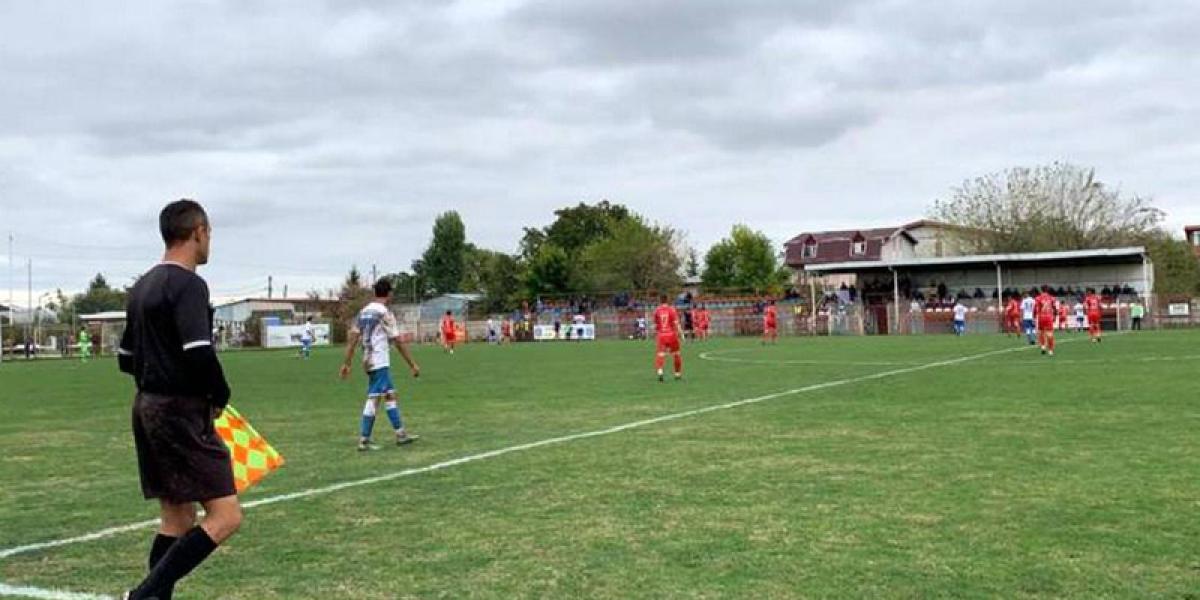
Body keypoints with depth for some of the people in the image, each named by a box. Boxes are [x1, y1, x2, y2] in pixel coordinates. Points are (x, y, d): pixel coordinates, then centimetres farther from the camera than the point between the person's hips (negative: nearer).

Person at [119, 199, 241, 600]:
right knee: (225, 517, -9)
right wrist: (220, 395, -9)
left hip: (146, 407, 10)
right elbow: (199, 354, -25)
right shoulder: (188, 285, -14)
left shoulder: (142, 287, 15)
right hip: (182, 413, -10)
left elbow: (126, 358, 20)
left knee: (177, 519, 14)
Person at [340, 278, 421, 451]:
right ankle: (364, 440, -4)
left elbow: (353, 339, 8)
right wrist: (413, 365, -4)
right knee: (374, 398, -5)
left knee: (390, 395, 14)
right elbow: (398, 342, -10)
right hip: (380, 363, -8)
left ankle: (401, 434, 19)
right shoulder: (385, 313, -11)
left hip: (370, 362, 8)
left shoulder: (363, 312, 10)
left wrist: (346, 363, 10)